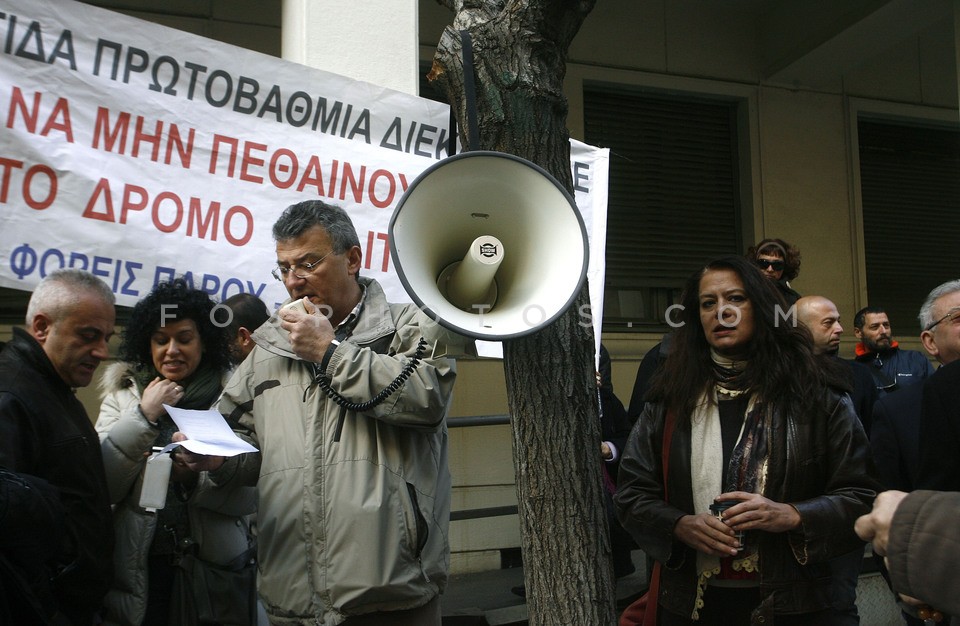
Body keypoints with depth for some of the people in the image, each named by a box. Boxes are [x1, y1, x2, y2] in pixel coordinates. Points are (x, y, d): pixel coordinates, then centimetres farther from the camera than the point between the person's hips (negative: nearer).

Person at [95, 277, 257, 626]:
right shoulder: (122, 395, 4)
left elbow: (250, 494, -7)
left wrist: (197, 474, -22)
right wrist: (143, 416, -13)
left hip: (215, 567, -1)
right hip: (138, 568, 1)